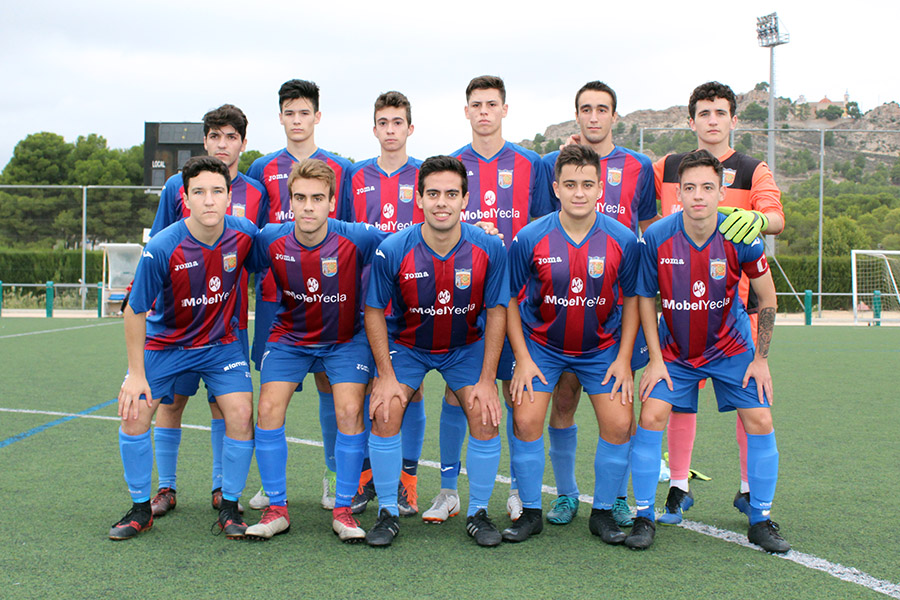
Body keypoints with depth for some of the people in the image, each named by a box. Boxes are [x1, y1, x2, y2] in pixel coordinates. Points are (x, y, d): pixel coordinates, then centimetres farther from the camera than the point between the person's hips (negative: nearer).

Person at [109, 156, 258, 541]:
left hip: (221, 343, 1)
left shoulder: (244, 234, -18)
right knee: (134, 416, -9)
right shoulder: (161, 249, -26)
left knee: (241, 415, -13)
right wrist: (136, 374, -12)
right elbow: (136, 311, -14)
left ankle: (229, 507, 7)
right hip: (165, 341, -1)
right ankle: (140, 509, 11)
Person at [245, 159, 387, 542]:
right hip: (289, 337, 2)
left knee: (350, 412, -15)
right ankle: (277, 509, 4)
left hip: (345, 338, -2)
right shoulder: (270, 241, -18)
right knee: (269, 409, -10)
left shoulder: (356, 239, -24)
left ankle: (343, 510, 1)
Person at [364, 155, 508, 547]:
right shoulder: (392, 250, -22)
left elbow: (496, 312, -10)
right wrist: (386, 376, -14)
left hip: (467, 346, 1)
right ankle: (387, 513, 1)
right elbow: (375, 312, -10)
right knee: (384, 413, -17)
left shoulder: (488, 248, -20)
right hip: (406, 344, 0)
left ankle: (478, 513, 6)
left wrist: (487, 380, -12)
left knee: (486, 417, -14)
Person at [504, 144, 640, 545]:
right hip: (541, 344, -1)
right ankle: (531, 512, 8)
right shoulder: (529, 238, -15)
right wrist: (523, 359, -10)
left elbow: (632, 300, 0)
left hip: (602, 348, 1)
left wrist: (623, 359, -5)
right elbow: (510, 300, -5)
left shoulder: (623, 240, -12)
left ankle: (603, 512, 11)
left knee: (619, 423, -8)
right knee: (526, 420, -11)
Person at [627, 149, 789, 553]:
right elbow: (646, 299, -6)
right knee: (651, 416, -14)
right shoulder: (656, 238, -19)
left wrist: (761, 359, -4)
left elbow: (766, 297, -5)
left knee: (759, 421, -6)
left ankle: (760, 520, 11)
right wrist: (655, 360, -8)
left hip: (731, 346, 0)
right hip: (674, 349, 0)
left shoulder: (741, 238, -19)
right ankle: (644, 517, 0)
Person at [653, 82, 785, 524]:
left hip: (738, 299, -1)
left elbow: (776, 218, -11)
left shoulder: (753, 170, 5)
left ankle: (751, 490, 13)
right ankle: (679, 489, 12)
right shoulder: (666, 169, 9)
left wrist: (756, 219, -35)